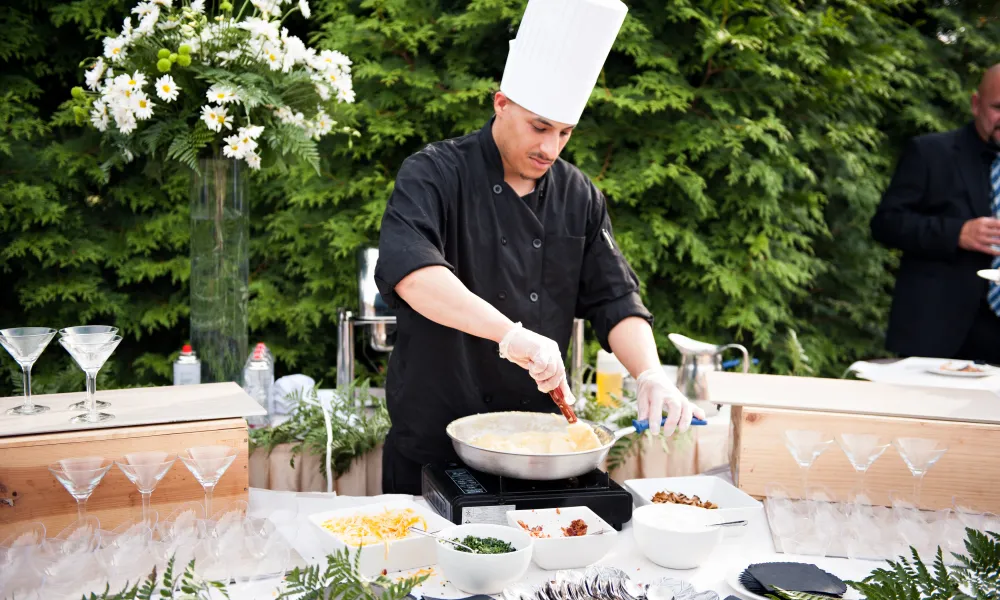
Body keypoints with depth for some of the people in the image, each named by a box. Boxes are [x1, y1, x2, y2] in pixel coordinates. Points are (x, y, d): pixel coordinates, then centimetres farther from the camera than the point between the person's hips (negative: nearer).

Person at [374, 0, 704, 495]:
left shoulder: (579, 197, 4)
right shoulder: (436, 175, -13)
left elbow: (615, 301, 3)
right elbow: (408, 269, -32)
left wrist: (651, 376, -14)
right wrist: (511, 334, -42)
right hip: (434, 441, -4)